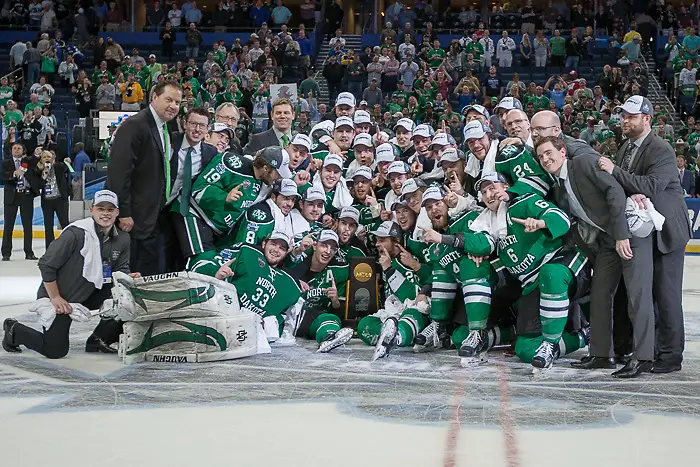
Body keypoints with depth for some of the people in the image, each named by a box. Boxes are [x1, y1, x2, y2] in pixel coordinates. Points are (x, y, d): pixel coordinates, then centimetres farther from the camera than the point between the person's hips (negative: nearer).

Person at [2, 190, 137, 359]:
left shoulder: (122, 239, -2)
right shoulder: (76, 233, -24)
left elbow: (120, 269, 7)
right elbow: (46, 265, -20)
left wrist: (127, 277, -17)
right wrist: (55, 298, -17)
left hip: (89, 294, 6)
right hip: (57, 297, -6)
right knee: (55, 351, -9)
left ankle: (99, 339, 7)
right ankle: (14, 330, 19)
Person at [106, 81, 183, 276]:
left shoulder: (167, 131, 15)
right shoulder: (134, 125, -13)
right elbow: (119, 171, -19)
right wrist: (124, 214, -21)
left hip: (155, 218, 9)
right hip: (135, 219, -9)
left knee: (153, 273, 11)